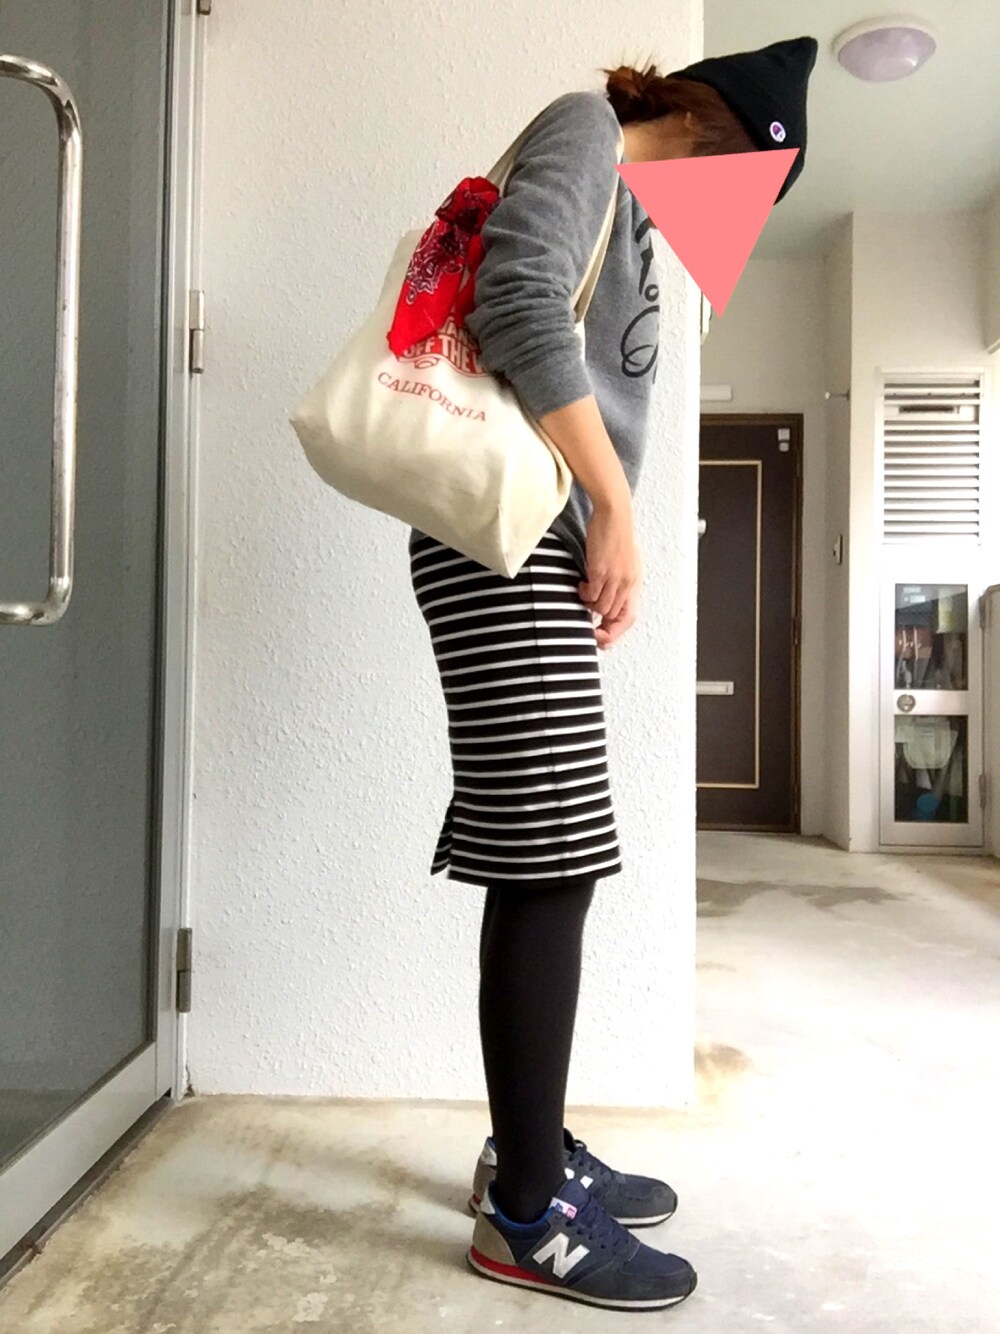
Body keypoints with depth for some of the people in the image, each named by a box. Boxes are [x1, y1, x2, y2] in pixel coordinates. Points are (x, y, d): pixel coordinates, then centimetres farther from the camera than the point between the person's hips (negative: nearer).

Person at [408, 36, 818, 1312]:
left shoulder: (619, 205, 31)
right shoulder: (584, 128, 4)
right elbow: (518, 301, -15)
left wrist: (602, 528, 9)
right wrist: (613, 504, -13)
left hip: (544, 543, 10)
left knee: (549, 863, 8)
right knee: (548, 863, -11)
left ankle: (528, 1149, 20)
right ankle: (526, 1210, 2)